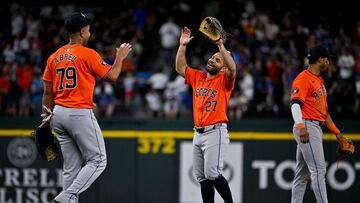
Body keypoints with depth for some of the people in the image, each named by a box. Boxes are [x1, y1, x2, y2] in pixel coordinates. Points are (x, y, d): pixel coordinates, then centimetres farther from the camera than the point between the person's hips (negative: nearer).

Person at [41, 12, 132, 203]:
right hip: (80, 114, -7)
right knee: (97, 160, 0)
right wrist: (120, 56, 13)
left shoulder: (54, 57, 11)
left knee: (71, 166, 11)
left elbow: (48, 92, 11)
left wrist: (46, 120, 15)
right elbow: (112, 76, -3)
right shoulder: (88, 54, -9)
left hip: (59, 114, 7)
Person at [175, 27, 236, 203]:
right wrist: (182, 45, 8)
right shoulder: (198, 77, 17)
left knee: (212, 173, -17)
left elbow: (232, 68, -20)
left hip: (216, 132, -7)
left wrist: (221, 45, -23)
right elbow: (180, 68, 17)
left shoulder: (224, 80, -1)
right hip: (198, 133, 7)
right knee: (201, 177, 6)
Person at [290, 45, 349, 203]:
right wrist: (301, 127, -34)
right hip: (307, 127, -10)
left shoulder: (319, 80, 23)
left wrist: (337, 133, 23)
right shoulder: (303, 78, -9)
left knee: (303, 173, 9)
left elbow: (324, 111, 26)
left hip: (316, 128, 10)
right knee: (319, 170, -14)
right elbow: (295, 103, -21)